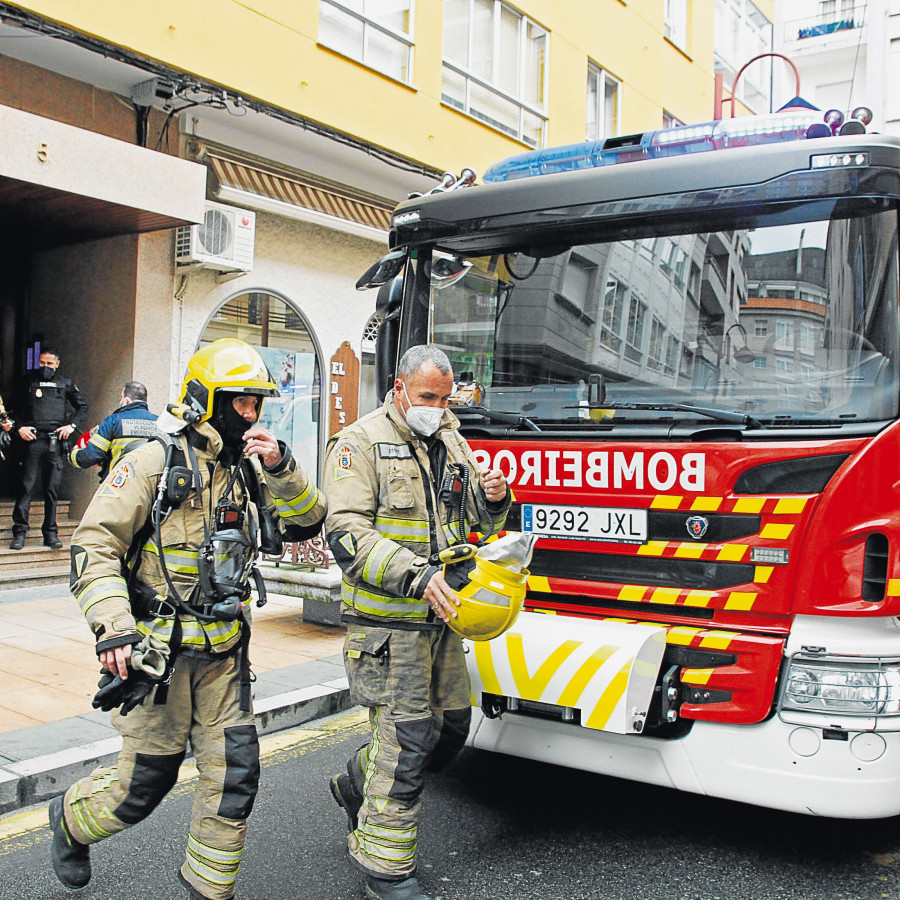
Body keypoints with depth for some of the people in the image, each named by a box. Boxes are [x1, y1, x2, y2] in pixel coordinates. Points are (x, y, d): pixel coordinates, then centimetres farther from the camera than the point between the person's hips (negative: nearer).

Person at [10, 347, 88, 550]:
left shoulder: (66, 383, 14)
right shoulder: (30, 382, 12)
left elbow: (83, 406, 17)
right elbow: (15, 409, 15)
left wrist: (72, 425, 3)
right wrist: (20, 427, -2)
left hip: (56, 442, 1)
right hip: (34, 440, -1)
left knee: (52, 489, 3)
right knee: (27, 486, -6)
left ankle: (50, 533, 10)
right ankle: (19, 532, -3)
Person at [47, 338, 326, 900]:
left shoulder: (249, 469, 7)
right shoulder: (156, 462, -11)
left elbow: (306, 523, 3)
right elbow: (94, 545, -14)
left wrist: (282, 469, -14)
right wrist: (112, 628, -24)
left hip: (224, 652, 5)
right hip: (159, 652, -5)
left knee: (236, 771, 4)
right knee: (147, 779, 7)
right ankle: (73, 819, 39)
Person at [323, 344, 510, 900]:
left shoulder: (453, 444, 13)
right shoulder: (361, 443, -8)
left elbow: (477, 523, 19)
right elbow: (347, 532, -18)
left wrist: (493, 500, -6)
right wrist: (416, 576, -29)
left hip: (439, 618, 7)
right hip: (387, 620, -7)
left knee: (452, 723, 15)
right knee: (407, 738, -3)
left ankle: (359, 785, 38)